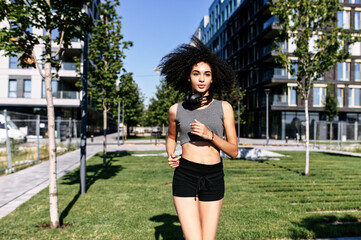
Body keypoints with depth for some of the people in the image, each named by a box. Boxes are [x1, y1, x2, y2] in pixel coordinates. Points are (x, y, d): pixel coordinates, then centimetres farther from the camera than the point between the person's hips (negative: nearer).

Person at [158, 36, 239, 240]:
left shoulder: (224, 108, 2)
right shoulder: (176, 110, 4)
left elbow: (234, 151, 1)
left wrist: (210, 135, -15)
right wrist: (171, 155, 3)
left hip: (213, 178, 1)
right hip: (185, 177, -1)